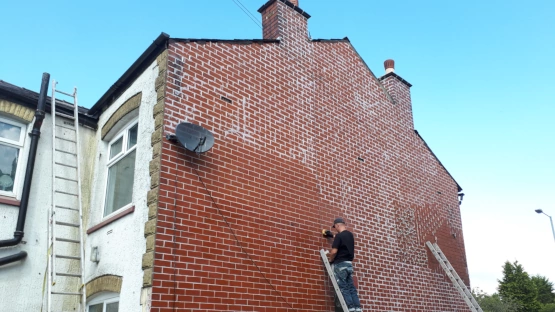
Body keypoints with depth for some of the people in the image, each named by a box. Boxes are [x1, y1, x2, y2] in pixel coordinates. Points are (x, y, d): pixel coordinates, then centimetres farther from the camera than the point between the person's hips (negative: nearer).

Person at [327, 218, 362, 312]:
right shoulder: (350, 235, 12)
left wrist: (330, 260, 1)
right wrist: (332, 255, 30)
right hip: (349, 263, 8)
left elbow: (334, 251, -18)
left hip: (340, 264, -8)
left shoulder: (339, 236, -13)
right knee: (351, 288, 7)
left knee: (343, 288, -4)